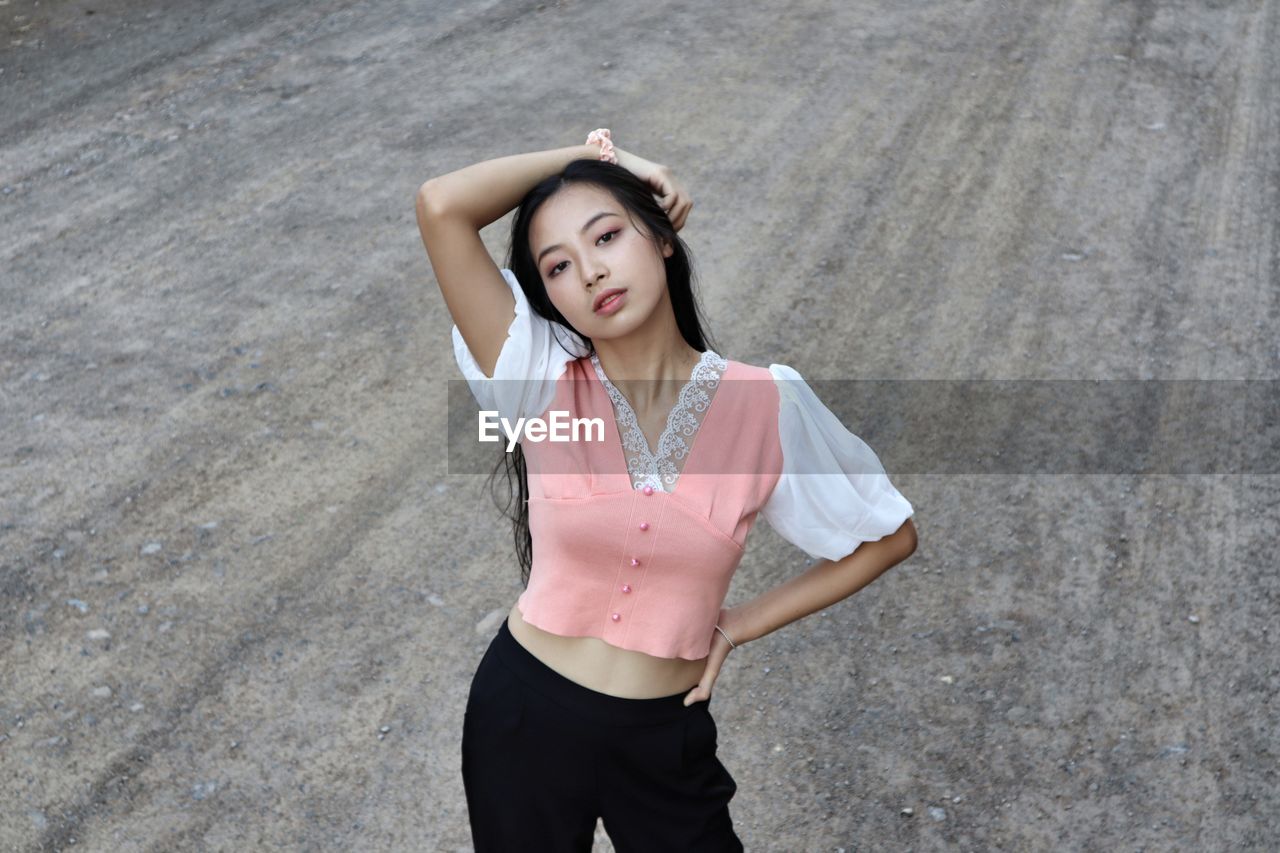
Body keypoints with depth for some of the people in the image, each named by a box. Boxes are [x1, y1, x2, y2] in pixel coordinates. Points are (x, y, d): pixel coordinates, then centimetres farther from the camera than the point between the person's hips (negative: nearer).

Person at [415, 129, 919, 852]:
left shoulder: (767, 404, -12)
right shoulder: (542, 382, -13)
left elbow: (890, 535, 0)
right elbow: (441, 206, -24)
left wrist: (742, 625, -2)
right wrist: (595, 154, -13)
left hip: (664, 740, 0)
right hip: (525, 714, 0)